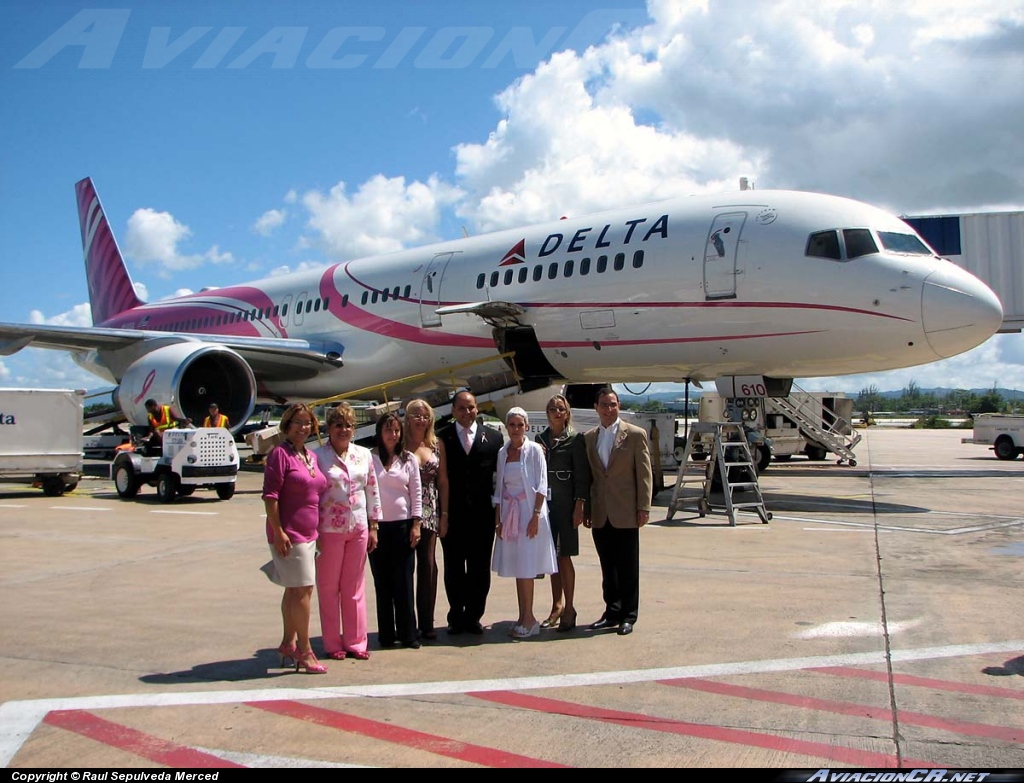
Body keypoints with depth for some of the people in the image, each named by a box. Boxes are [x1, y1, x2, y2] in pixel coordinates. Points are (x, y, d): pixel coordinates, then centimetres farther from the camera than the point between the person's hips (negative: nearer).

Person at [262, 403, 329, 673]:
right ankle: (304, 651, 1)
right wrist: (278, 531, -20)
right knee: (302, 590, -7)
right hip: (289, 534, -8)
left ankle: (288, 644, 25)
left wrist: (318, 530, 19)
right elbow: (270, 495, -16)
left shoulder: (312, 456, 12)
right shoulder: (280, 454, -11)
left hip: (308, 533, 8)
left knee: (295, 590, 15)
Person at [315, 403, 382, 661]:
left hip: (358, 529, 4)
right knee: (328, 587, 6)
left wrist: (373, 527, 7)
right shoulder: (318, 456, -6)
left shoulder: (364, 455, 7)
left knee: (355, 587, 10)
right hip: (329, 530, -3)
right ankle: (333, 644, 17)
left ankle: (355, 642, 19)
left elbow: (372, 492, 10)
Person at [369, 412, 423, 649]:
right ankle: (386, 634, 12)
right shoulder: (369, 458, 2)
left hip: (403, 525, 1)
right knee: (382, 582, 4)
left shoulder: (408, 459, 7)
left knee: (404, 581, 1)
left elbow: (416, 493, 6)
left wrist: (416, 524, -1)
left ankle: (407, 633, 8)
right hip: (377, 525, 0)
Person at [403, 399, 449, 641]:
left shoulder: (437, 445, 9)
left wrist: (444, 514, 7)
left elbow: (443, 481, 11)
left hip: (430, 512, 3)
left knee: (428, 565, 2)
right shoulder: (401, 445, -1)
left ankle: (426, 623, 11)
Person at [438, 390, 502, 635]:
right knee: (453, 568, 8)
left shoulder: (493, 437, 5)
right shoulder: (442, 438, 2)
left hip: (482, 514, 1)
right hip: (453, 514, -1)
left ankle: (473, 617, 20)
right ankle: (456, 617, 21)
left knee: (479, 569, 7)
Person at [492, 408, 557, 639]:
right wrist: (498, 518, 7)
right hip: (509, 512, 5)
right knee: (516, 566, 7)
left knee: (526, 566, -7)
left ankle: (529, 618, -1)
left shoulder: (534, 450, -4)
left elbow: (541, 486, -8)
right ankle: (523, 617, 14)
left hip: (529, 510, -5)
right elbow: (499, 487, 12)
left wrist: (536, 516, -15)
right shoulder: (502, 452, 10)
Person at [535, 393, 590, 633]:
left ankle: (569, 608, 6)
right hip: (545, 502, 5)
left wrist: (579, 505, -11)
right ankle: (557, 606, 19)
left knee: (564, 556, -4)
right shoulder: (540, 439, 11)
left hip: (565, 503, -5)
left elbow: (582, 474, -5)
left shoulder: (575, 439, -3)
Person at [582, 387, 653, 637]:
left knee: (628, 568, 3)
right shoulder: (589, 438, 10)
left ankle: (628, 616, 12)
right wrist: (586, 509, 10)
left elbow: (644, 474, -4)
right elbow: (588, 475, 14)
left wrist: (643, 508, -9)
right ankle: (612, 612, 22)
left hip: (625, 513, -4)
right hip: (600, 514, 4)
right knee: (607, 567, 11)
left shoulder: (635, 435, -2)